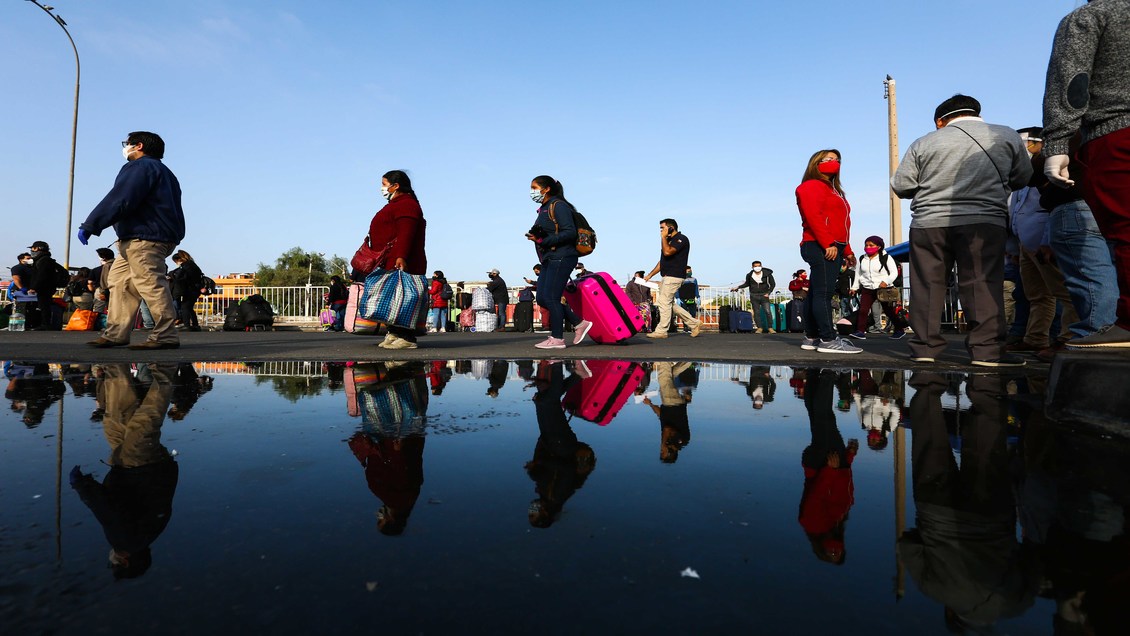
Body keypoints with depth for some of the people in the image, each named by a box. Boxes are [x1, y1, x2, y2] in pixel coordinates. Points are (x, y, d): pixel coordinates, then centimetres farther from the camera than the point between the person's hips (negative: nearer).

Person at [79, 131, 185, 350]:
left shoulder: (141, 166, -6)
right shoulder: (161, 171, 26)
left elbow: (119, 201, -15)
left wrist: (89, 226, -13)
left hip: (144, 239, -11)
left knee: (151, 285, -13)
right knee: (119, 282, 11)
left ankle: (165, 336, -14)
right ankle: (115, 333, 11)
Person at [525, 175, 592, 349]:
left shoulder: (558, 205, -8)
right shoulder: (544, 209, 20)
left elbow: (570, 232, -18)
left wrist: (544, 240, -20)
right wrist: (536, 237, 2)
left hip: (561, 258, -10)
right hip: (549, 260, 10)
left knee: (551, 298, -8)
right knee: (542, 299, 7)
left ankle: (557, 339, 2)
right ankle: (580, 324, 13)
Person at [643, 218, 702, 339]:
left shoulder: (681, 239, -7)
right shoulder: (669, 241, 21)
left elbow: (667, 252, -23)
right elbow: (662, 261, 24)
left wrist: (663, 237, -10)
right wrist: (649, 275, 18)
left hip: (673, 277, -10)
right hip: (666, 277, 10)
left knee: (664, 302, -9)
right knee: (670, 304, 9)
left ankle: (661, 331, -4)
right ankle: (694, 323, 15)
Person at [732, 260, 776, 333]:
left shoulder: (767, 274, -5)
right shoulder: (749, 275, 0)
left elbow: (773, 284, 6)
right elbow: (747, 284, 18)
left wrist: (768, 293, -4)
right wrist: (737, 287, 9)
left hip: (764, 295, -1)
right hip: (754, 296, 2)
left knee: (768, 312, -9)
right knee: (756, 312, 2)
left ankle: (770, 328, -1)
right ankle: (759, 328, 10)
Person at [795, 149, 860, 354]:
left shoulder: (832, 189, 29)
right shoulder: (812, 186, -2)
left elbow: (838, 223, 27)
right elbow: (814, 217, -16)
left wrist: (846, 250, 22)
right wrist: (828, 243, -23)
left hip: (832, 248, 10)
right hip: (820, 247, -10)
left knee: (816, 293, 9)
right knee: (824, 293, -14)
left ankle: (811, 338, 12)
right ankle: (828, 340, -16)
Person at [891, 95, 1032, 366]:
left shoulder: (924, 143, 7)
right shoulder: (1007, 136, 10)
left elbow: (900, 185, 3)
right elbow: (1023, 178, 17)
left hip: (928, 223, 1)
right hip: (985, 222, 0)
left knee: (927, 285, 4)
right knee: (983, 284, 0)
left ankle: (925, 346, 7)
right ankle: (987, 349, -4)